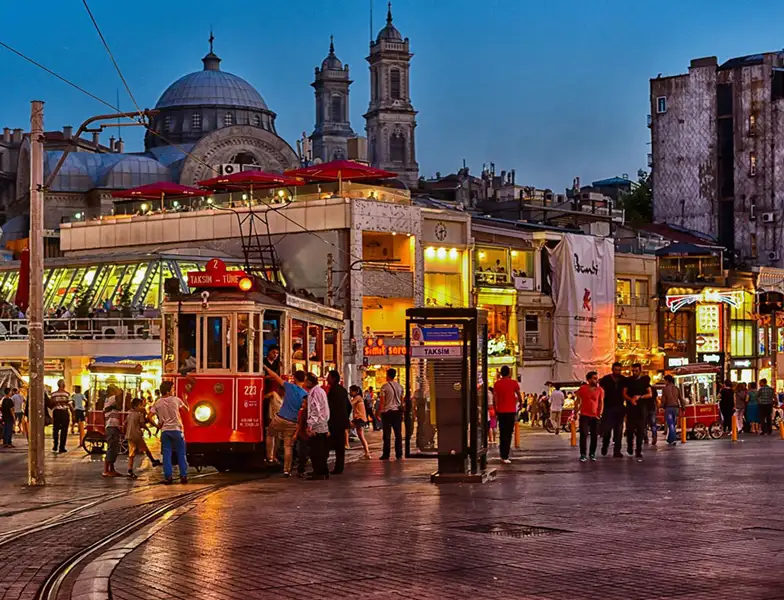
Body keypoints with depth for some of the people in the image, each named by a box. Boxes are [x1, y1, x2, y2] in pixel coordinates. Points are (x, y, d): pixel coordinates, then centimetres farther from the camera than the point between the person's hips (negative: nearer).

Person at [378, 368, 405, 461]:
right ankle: (399, 455, 5)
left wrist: (381, 411, -3)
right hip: (397, 411, 4)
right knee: (398, 433, 6)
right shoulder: (400, 386, 9)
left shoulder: (385, 386, -6)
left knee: (387, 434, -1)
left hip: (387, 411, -4)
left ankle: (386, 455, -1)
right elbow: (401, 400, 13)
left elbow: (382, 401, -8)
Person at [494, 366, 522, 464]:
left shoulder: (497, 384, 2)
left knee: (502, 434, 14)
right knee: (508, 434, -3)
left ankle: (503, 455, 18)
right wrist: (521, 402, 24)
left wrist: (495, 410, 12)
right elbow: (519, 396, 4)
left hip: (500, 411, 3)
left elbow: (494, 398, 1)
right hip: (510, 411, -3)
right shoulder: (513, 383, -4)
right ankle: (505, 456, -11)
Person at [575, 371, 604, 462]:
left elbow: (601, 403, 6)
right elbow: (578, 401, 6)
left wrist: (600, 413, -5)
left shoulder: (600, 390, 1)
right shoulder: (582, 388, -2)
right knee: (583, 435, -7)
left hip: (595, 416, 2)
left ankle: (592, 453, 17)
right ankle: (583, 454, -4)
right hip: (584, 415, -2)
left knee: (594, 436, 4)